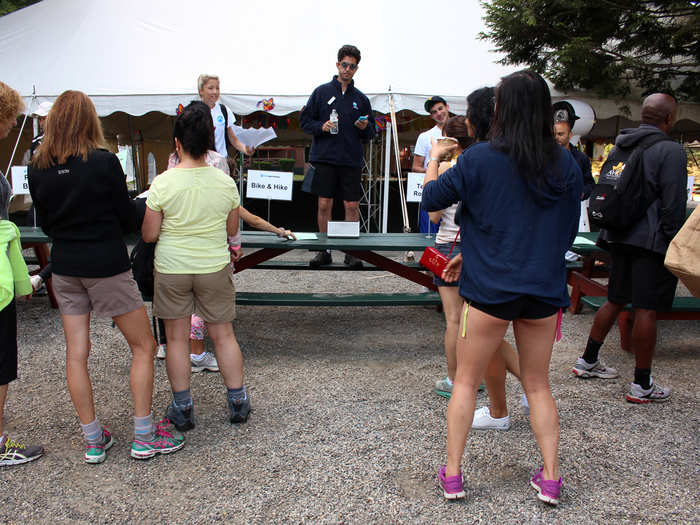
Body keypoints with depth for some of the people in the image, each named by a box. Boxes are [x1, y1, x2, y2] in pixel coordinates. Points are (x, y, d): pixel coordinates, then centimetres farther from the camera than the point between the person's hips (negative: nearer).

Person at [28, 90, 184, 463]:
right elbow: (128, 221, -8)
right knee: (143, 347, 8)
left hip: (64, 267, 5)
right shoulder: (104, 163, -15)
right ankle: (144, 437, 11)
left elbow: (44, 223, 10)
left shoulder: (37, 168, -1)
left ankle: (93, 440, 20)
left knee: (76, 354, 10)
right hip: (107, 266, -5)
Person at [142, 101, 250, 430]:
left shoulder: (162, 184, -14)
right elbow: (232, 230, 4)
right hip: (215, 268, 2)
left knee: (177, 339, 11)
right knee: (224, 335, 13)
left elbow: (149, 235, -8)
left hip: (171, 270, -1)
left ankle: (182, 408, 20)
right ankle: (238, 402, 22)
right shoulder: (226, 183, -7)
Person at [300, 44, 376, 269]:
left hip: (352, 160, 1)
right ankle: (325, 250, 12)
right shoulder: (322, 92, 6)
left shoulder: (361, 98, 11)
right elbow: (304, 121, 6)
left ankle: (351, 251, 12)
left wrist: (365, 127, -7)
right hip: (325, 158, -1)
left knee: (352, 206, 1)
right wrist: (321, 126, -11)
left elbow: (371, 134, 15)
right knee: (324, 204, 1)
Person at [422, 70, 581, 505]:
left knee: (466, 380, 11)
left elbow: (432, 199, 0)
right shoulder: (567, 165, 0)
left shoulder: (479, 159, -10)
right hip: (546, 289, 3)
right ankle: (551, 478, 19)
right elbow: (570, 230, 10)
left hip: (490, 289, -3)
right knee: (538, 385, 17)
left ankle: (452, 475, 15)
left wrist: (434, 158, 16)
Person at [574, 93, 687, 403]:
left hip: (619, 237, 7)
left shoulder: (619, 147, 13)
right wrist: (674, 246, -8)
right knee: (646, 310, -3)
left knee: (615, 301, 18)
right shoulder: (670, 150, -10)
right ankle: (642, 385, 3)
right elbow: (673, 205, -13)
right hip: (651, 241, -7)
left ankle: (587, 362, 26)